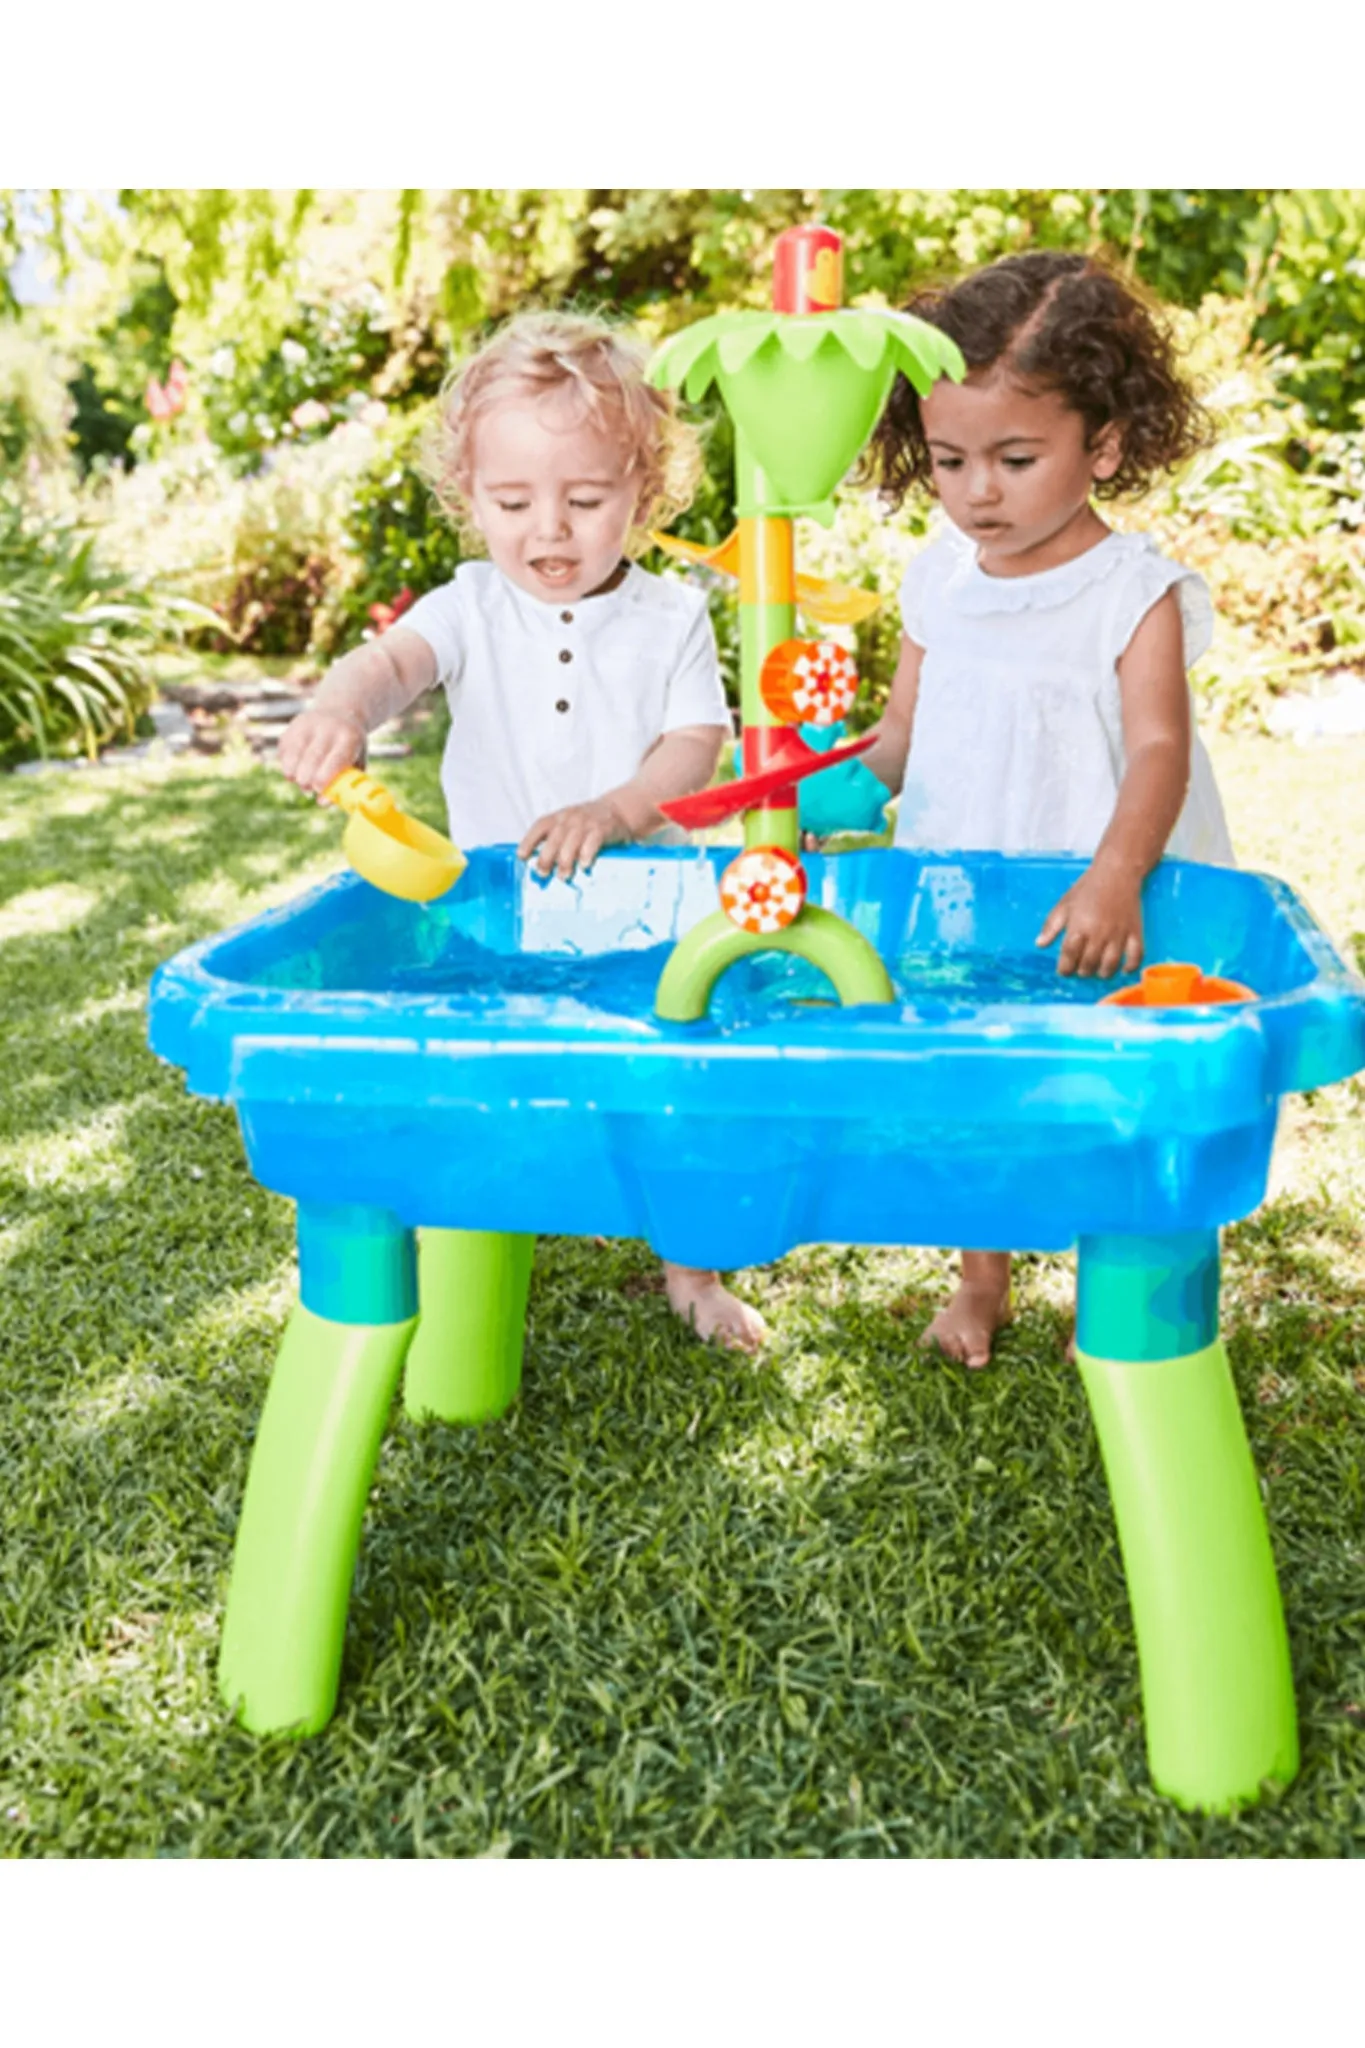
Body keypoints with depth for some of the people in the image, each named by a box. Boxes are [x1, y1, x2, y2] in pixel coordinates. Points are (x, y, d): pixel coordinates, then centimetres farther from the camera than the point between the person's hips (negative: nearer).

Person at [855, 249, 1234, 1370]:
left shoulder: (1135, 592, -14)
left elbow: (1157, 748, -25)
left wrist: (1114, 879, -42)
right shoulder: (938, 577, 2)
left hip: (1092, 911, -5)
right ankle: (982, 1280, 38)